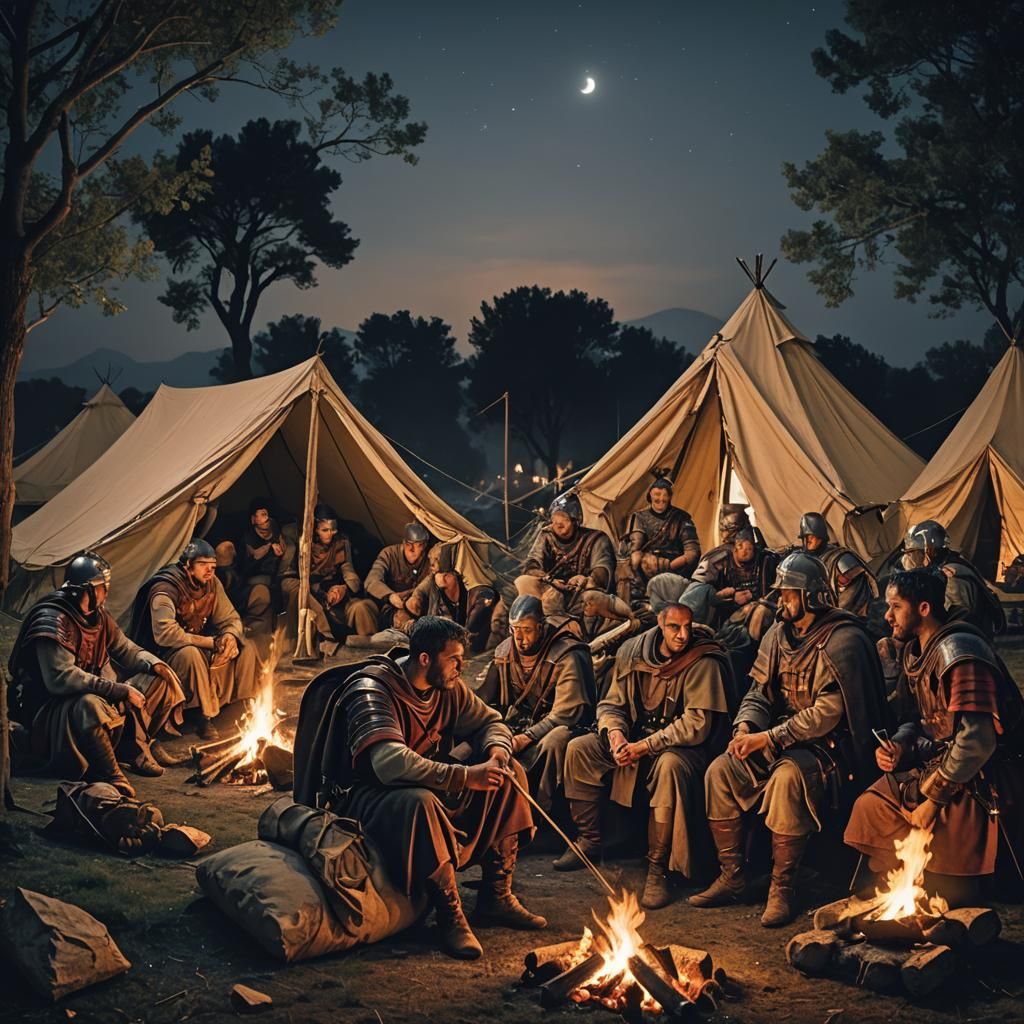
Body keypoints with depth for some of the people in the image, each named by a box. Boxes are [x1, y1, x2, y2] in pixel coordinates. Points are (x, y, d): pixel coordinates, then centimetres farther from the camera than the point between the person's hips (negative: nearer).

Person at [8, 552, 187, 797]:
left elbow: (125, 649, 15)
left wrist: (153, 664, -8)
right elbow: (61, 678, -32)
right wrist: (120, 690, -32)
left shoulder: (98, 616, 6)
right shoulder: (53, 620, -21)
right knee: (90, 706, -43)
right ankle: (110, 775, -28)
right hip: (47, 709, -9)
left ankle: (137, 746, -7)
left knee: (159, 681, 3)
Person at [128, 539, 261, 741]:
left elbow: (230, 618, 6)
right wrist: (211, 642, -32)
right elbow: (165, 634, -36)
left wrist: (230, 636, -21)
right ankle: (206, 717, -27)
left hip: (202, 645, 8)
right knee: (191, 654, -39)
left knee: (246, 649, -6)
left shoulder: (212, 584, -1)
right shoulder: (165, 589, -24)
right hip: (165, 654, -7)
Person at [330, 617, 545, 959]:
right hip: (370, 797, -8)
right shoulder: (372, 690, -24)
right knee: (419, 802, -40)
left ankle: (496, 897, -1)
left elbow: (490, 721, 14)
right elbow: (389, 763, -37)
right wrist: (464, 777, -38)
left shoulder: (448, 687, 1)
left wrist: (497, 748, -12)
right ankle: (450, 916, -26)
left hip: (433, 786, 8)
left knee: (510, 774, -2)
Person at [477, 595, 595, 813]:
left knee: (555, 742, -40)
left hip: (555, 727, -5)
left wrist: (526, 738, -27)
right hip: (516, 725, 6)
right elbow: (486, 699, 11)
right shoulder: (504, 651, 4)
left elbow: (566, 713, -21)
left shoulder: (567, 656, -16)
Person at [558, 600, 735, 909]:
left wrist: (646, 746, -24)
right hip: (635, 737, 6)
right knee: (579, 749, -10)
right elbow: (611, 704, 9)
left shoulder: (704, 662, -18)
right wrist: (615, 732, -14)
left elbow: (697, 725, -22)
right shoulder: (632, 652, -1)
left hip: (681, 746, -6)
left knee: (670, 765, -39)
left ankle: (657, 866, -28)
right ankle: (589, 840, 6)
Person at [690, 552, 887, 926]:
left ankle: (782, 889, -24)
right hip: (781, 739, 8)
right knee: (720, 771, -12)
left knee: (788, 775, -37)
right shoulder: (778, 634, 9)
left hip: (829, 743, -8)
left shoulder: (842, 641, -16)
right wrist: (745, 727, -9)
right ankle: (731, 877, -2)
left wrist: (770, 738, -23)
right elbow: (758, 691, 13)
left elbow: (828, 712, -22)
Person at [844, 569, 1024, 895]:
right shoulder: (915, 650, 9)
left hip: (983, 781, -9)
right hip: (939, 763, 9)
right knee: (871, 805, 0)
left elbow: (976, 742, -27)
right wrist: (897, 747, -3)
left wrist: (934, 797, -21)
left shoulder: (957, 651, -22)